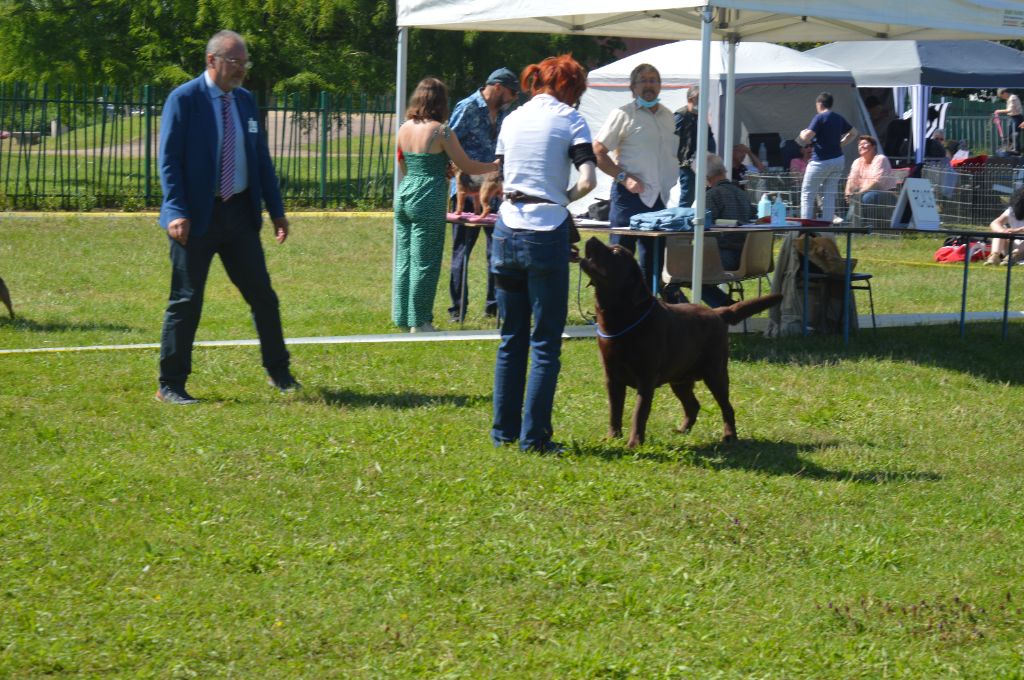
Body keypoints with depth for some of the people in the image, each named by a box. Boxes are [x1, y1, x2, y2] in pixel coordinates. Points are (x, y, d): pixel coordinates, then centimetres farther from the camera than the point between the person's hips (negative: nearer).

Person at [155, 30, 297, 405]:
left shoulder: (245, 100, 12)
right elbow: (169, 159, -11)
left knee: (263, 295, 8)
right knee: (187, 301, -2)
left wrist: (277, 210, 11)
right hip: (198, 216, -6)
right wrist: (177, 212, -21)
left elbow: (261, 159, 16)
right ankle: (170, 385, 6)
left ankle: (279, 373, 21)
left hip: (240, 212, 6)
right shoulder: (184, 99, -8)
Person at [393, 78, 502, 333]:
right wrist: (497, 166, 11)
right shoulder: (441, 131, -12)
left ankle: (402, 318, 19)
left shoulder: (404, 128, 7)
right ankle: (419, 322, 5)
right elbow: (468, 166, -6)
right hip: (428, 201, -6)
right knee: (425, 263, 1)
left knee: (403, 261, 13)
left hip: (404, 196, 6)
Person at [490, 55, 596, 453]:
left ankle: (504, 430, 16)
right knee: (546, 341, 0)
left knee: (511, 337, 14)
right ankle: (533, 436, -2)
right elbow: (588, 180, -12)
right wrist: (564, 199, 5)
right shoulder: (570, 119, -2)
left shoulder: (512, 120, 13)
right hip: (546, 232, -5)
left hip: (508, 230, 5)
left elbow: (503, 175, 14)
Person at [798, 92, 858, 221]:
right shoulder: (839, 118, 10)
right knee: (830, 195, 9)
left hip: (821, 161, -7)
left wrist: (802, 134, 1)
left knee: (807, 193, 1)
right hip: (838, 160, 7)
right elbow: (853, 132, 24)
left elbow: (807, 137, -21)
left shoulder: (819, 118, -12)